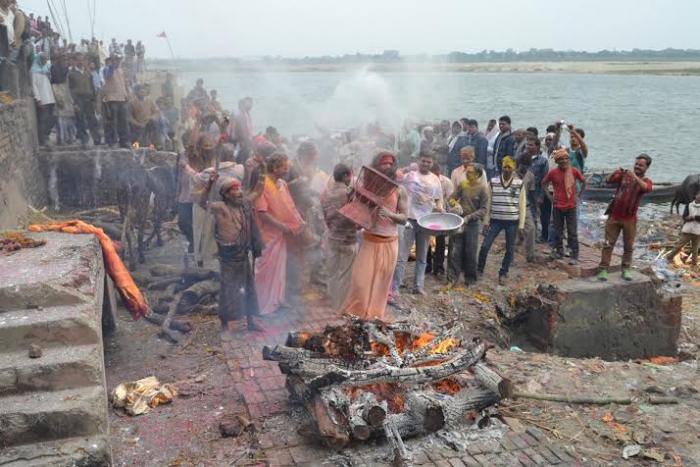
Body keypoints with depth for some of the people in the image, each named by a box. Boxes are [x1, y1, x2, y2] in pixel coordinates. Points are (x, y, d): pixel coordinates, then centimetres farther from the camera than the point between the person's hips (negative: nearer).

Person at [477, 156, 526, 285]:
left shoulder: (519, 183, -2)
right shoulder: (493, 182, -1)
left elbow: (522, 205, 1)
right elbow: (488, 203, 3)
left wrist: (521, 224, -1)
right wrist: (486, 221, 0)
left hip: (512, 221, 0)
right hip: (495, 220, 0)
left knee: (510, 250, 7)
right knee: (485, 246, -3)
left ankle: (503, 273, 22)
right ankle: (479, 269, 16)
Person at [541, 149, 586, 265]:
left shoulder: (574, 171, -6)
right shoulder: (552, 172, -6)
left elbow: (583, 182, 11)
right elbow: (544, 183, 10)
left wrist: (578, 195, 5)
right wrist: (549, 196, 2)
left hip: (571, 206, -1)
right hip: (557, 206, 1)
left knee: (572, 232, 0)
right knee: (558, 231, 11)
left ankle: (574, 256, 4)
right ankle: (559, 251, 26)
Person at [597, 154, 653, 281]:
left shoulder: (646, 181, 1)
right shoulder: (624, 175, 3)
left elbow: (646, 188, -22)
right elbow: (609, 181, -8)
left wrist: (635, 177, -35)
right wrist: (615, 173, -28)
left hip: (630, 219, 0)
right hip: (614, 216, 0)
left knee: (628, 246, 8)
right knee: (608, 244, 1)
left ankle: (626, 269, 20)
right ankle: (603, 269, 4)